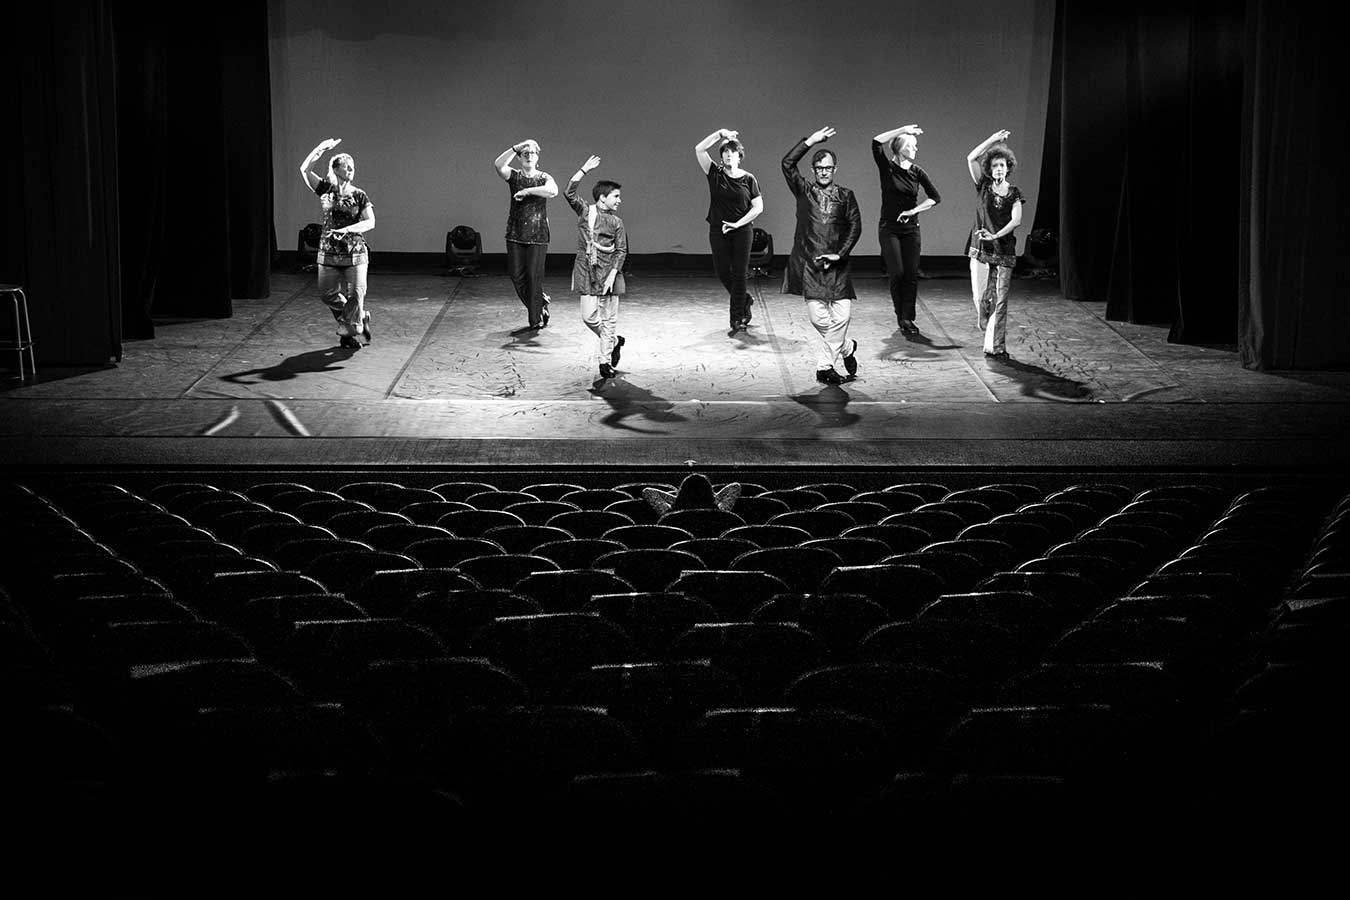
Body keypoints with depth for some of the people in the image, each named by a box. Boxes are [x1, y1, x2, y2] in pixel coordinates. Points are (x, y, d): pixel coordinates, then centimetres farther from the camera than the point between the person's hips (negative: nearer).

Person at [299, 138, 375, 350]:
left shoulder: (358, 195, 1)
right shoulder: (326, 189, 2)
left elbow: (370, 222, -7)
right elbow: (304, 169, -9)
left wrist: (348, 229, -22)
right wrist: (320, 149, -15)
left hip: (355, 250, -2)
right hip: (329, 250, 2)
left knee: (356, 293, -8)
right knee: (327, 294, 3)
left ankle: (348, 333, 8)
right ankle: (360, 317, 24)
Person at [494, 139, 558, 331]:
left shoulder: (544, 178, 2)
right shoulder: (514, 176, 5)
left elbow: (553, 191, -23)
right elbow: (498, 165, -16)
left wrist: (527, 191, -23)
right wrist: (516, 147, -21)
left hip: (537, 235, -2)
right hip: (515, 234, 2)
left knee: (534, 276, -2)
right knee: (516, 275, 3)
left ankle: (536, 321, 8)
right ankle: (541, 302, 26)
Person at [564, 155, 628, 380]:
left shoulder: (616, 222, 3)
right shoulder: (585, 211, 3)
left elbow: (621, 251, 1)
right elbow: (569, 193, -10)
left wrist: (613, 274, -11)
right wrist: (584, 170, -17)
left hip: (608, 272, 0)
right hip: (587, 271, 0)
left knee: (609, 318, 0)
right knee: (589, 316, -3)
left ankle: (605, 361, 7)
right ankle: (614, 341, 22)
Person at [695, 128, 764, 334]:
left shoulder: (748, 179, 0)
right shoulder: (715, 174, 2)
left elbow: (758, 207, -1)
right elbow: (699, 149, -8)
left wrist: (737, 224, -9)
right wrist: (720, 134, -13)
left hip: (742, 231, -2)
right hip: (718, 231, 2)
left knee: (739, 274, -2)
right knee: (722, 273, 4)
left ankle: (737, 319, 2)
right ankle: (744, 300, 31)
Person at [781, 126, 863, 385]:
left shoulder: (845, 196, 11)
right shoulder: (804, 191, 8)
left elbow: (855, 226, 5)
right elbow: (787, 164, -5)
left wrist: (840, 254, -6)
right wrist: (811, 140, -7)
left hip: (837, 263, 1)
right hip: (809, 263, -1)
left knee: (841, 316, -7)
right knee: (819, 318, -6)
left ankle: (824, 366, 9)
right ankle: (847, 349, 16)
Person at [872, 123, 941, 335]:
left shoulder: (917, 172, 5)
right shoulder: (887, 167, -4)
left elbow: (936, 197, 3)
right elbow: (876, 142, -20)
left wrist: (914, 210, -7)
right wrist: (903, 130, -19)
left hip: (911, 228, 3)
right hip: (889, 228, -3)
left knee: (911, 274, -4)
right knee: (898, 273, -9)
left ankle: (908, 318, 5)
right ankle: (900, 315, 10)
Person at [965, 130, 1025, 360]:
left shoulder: (1014, 194, 6)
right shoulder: (983, 186, 6)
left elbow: (1016, 220, -9)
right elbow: (971, 158, -7)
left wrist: (995, 235, -21)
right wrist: (993, 140, -9)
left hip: (1004, 252, 0)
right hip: (980, 250, 0)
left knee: (1000, 300, -4)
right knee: (981, 297, -2)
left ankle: (997, 346, -3)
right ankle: (989, 337, 23)